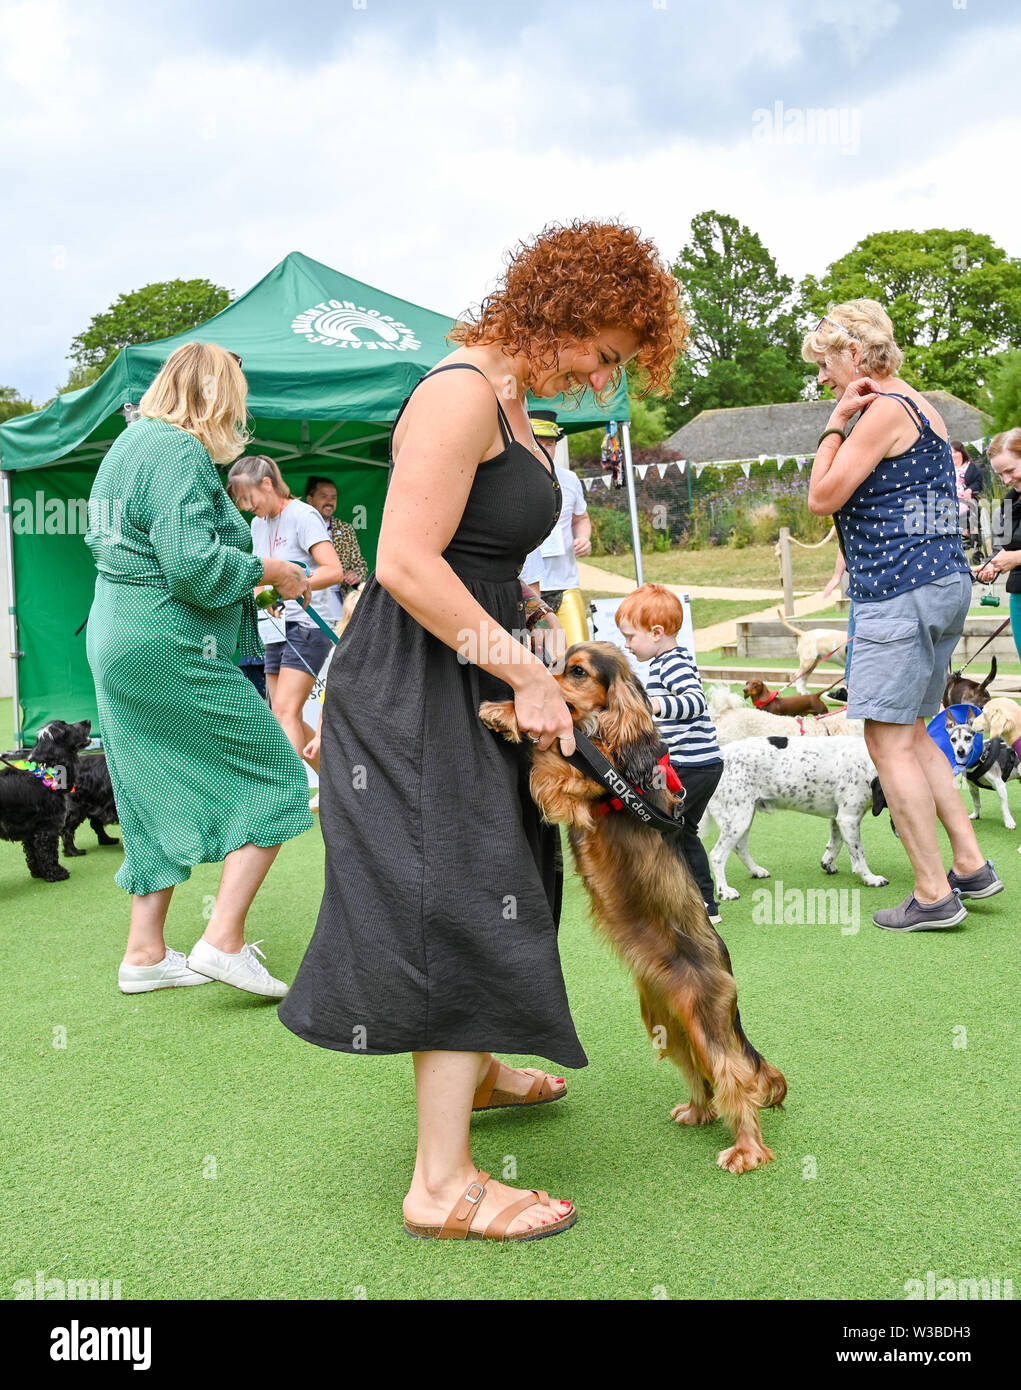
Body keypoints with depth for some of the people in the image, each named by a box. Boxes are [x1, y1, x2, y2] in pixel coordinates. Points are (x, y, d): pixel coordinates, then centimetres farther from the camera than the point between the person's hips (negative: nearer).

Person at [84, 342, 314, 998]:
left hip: (116, 642, 10)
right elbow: (192, 563, -25)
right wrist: (269, 570, -9)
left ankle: (145, 953, 21)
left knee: (162, 796, 16)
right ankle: (224, 940, -3)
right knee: (275, 775, -1)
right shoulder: (182, 453, -16)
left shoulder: (128, 444, 16)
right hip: (170, 651, -10)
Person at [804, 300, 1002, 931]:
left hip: (901, 592, -11)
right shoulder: (922, 408, 19)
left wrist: (835, 422, -6)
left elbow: (823, 499, -12)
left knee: (889, 742, -6)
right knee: (912, 733, 17)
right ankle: (971, 865, 19)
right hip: (944, 584, 11)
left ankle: (934, 894, -3)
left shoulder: (884, 410, -12)